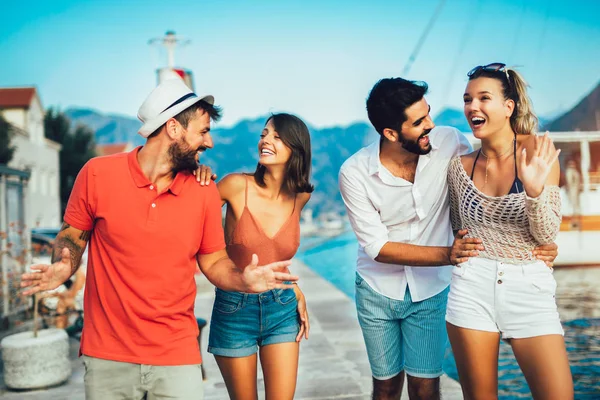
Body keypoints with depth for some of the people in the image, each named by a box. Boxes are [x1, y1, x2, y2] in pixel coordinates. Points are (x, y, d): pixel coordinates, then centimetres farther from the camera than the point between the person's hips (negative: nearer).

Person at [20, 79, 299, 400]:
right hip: (107, 357, 0)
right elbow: (71, 237, 5)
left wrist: (243, 279, -15)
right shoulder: (98, 173, -7)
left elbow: (213, 261, 5)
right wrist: (62, 267, -16)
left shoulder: (204, 191, -2)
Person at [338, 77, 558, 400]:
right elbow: (378, 247, -17)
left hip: (431, 290, 1)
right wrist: (447, 254, -27)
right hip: (377, 291, 0)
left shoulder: (450, 143, -17)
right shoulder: (354, 173, -19)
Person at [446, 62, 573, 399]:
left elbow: (547, 235, -7)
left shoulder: (538, 152, -4)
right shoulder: (460, 166, 4)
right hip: (472, 287, 2)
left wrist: (534, 189, -23)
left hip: (530, 287, -2)